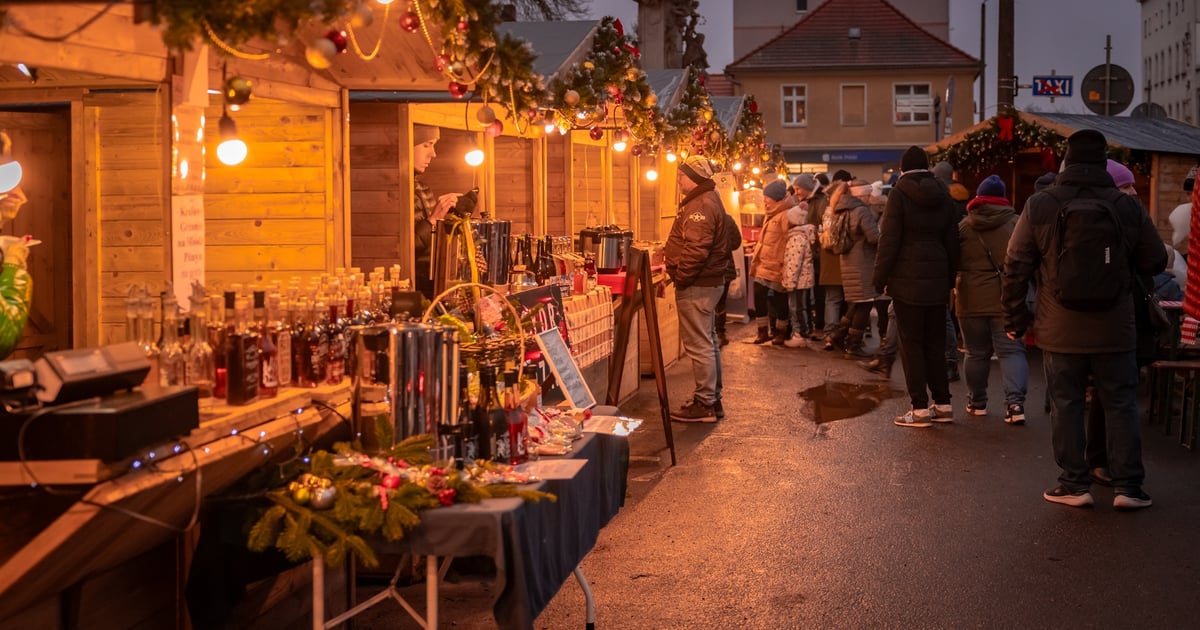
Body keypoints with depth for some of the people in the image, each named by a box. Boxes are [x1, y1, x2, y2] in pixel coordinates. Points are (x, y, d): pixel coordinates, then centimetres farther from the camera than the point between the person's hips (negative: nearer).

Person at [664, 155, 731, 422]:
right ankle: (712, 400, 25)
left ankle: (704, 404, -1)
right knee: (707, 342, 17)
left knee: (698, 345, -6)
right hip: (709, 282, 11)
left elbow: (696, 250, -27)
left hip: (697, 285, -11)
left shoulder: (700, 205, -19)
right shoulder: (707, 200, 16)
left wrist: (680, 278, -19)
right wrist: (671, 259, 14)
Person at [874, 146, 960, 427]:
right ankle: (943, 404, 16)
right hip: (937, 279, 5)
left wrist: (880, 278, -5)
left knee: (911, 344, -1)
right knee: (935, 343, 13)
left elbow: (889, 240, -10)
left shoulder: (899, 194, -7)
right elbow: (952, 241, 12)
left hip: (907, 280, -5)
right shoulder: (943, 195, 9)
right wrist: (950, 277, 17)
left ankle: (920, 407, -2)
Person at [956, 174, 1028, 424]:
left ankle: (976, 402, 22)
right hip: (1007, 300, -1)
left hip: (971, 299, 1)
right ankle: (1015, 402, -14)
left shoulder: (963, 227, 1)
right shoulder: (1017, 224, -4)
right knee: (1011, 350, 0)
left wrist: (953, 287, 21)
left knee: (976, 353, 12)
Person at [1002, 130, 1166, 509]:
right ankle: (1128, 486, 11)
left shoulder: (1039, 206, -5)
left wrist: (1015, 319, 6)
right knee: (1120, 405, 9)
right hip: (1115, 331, 1)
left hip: (1060, 332, -1)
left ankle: (1075, 485, 11)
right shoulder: (1128, 208, -3)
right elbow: (1155, 262, 6)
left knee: (1066, 405, 8)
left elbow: (1016, 268, -3)